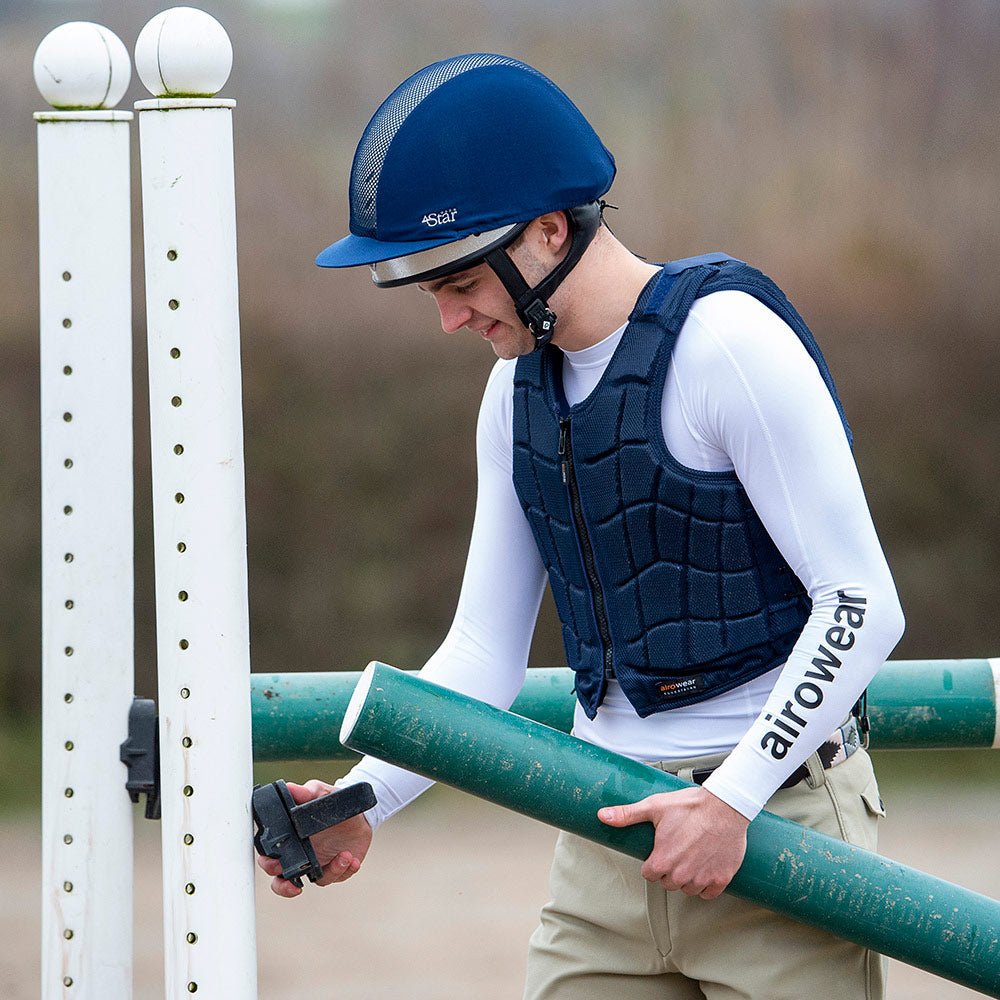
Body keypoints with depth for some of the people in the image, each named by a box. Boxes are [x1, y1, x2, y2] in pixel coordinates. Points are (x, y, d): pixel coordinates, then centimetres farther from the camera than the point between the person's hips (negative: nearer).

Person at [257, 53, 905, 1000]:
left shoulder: (725, 342, -13)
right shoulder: (518, 388, 10)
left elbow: (861, 602, -14)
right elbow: (484, 654, 11)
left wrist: (732, 800, -19)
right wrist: (361, 806, -4)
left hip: (777, 821, -6)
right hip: (606, 841, 6)